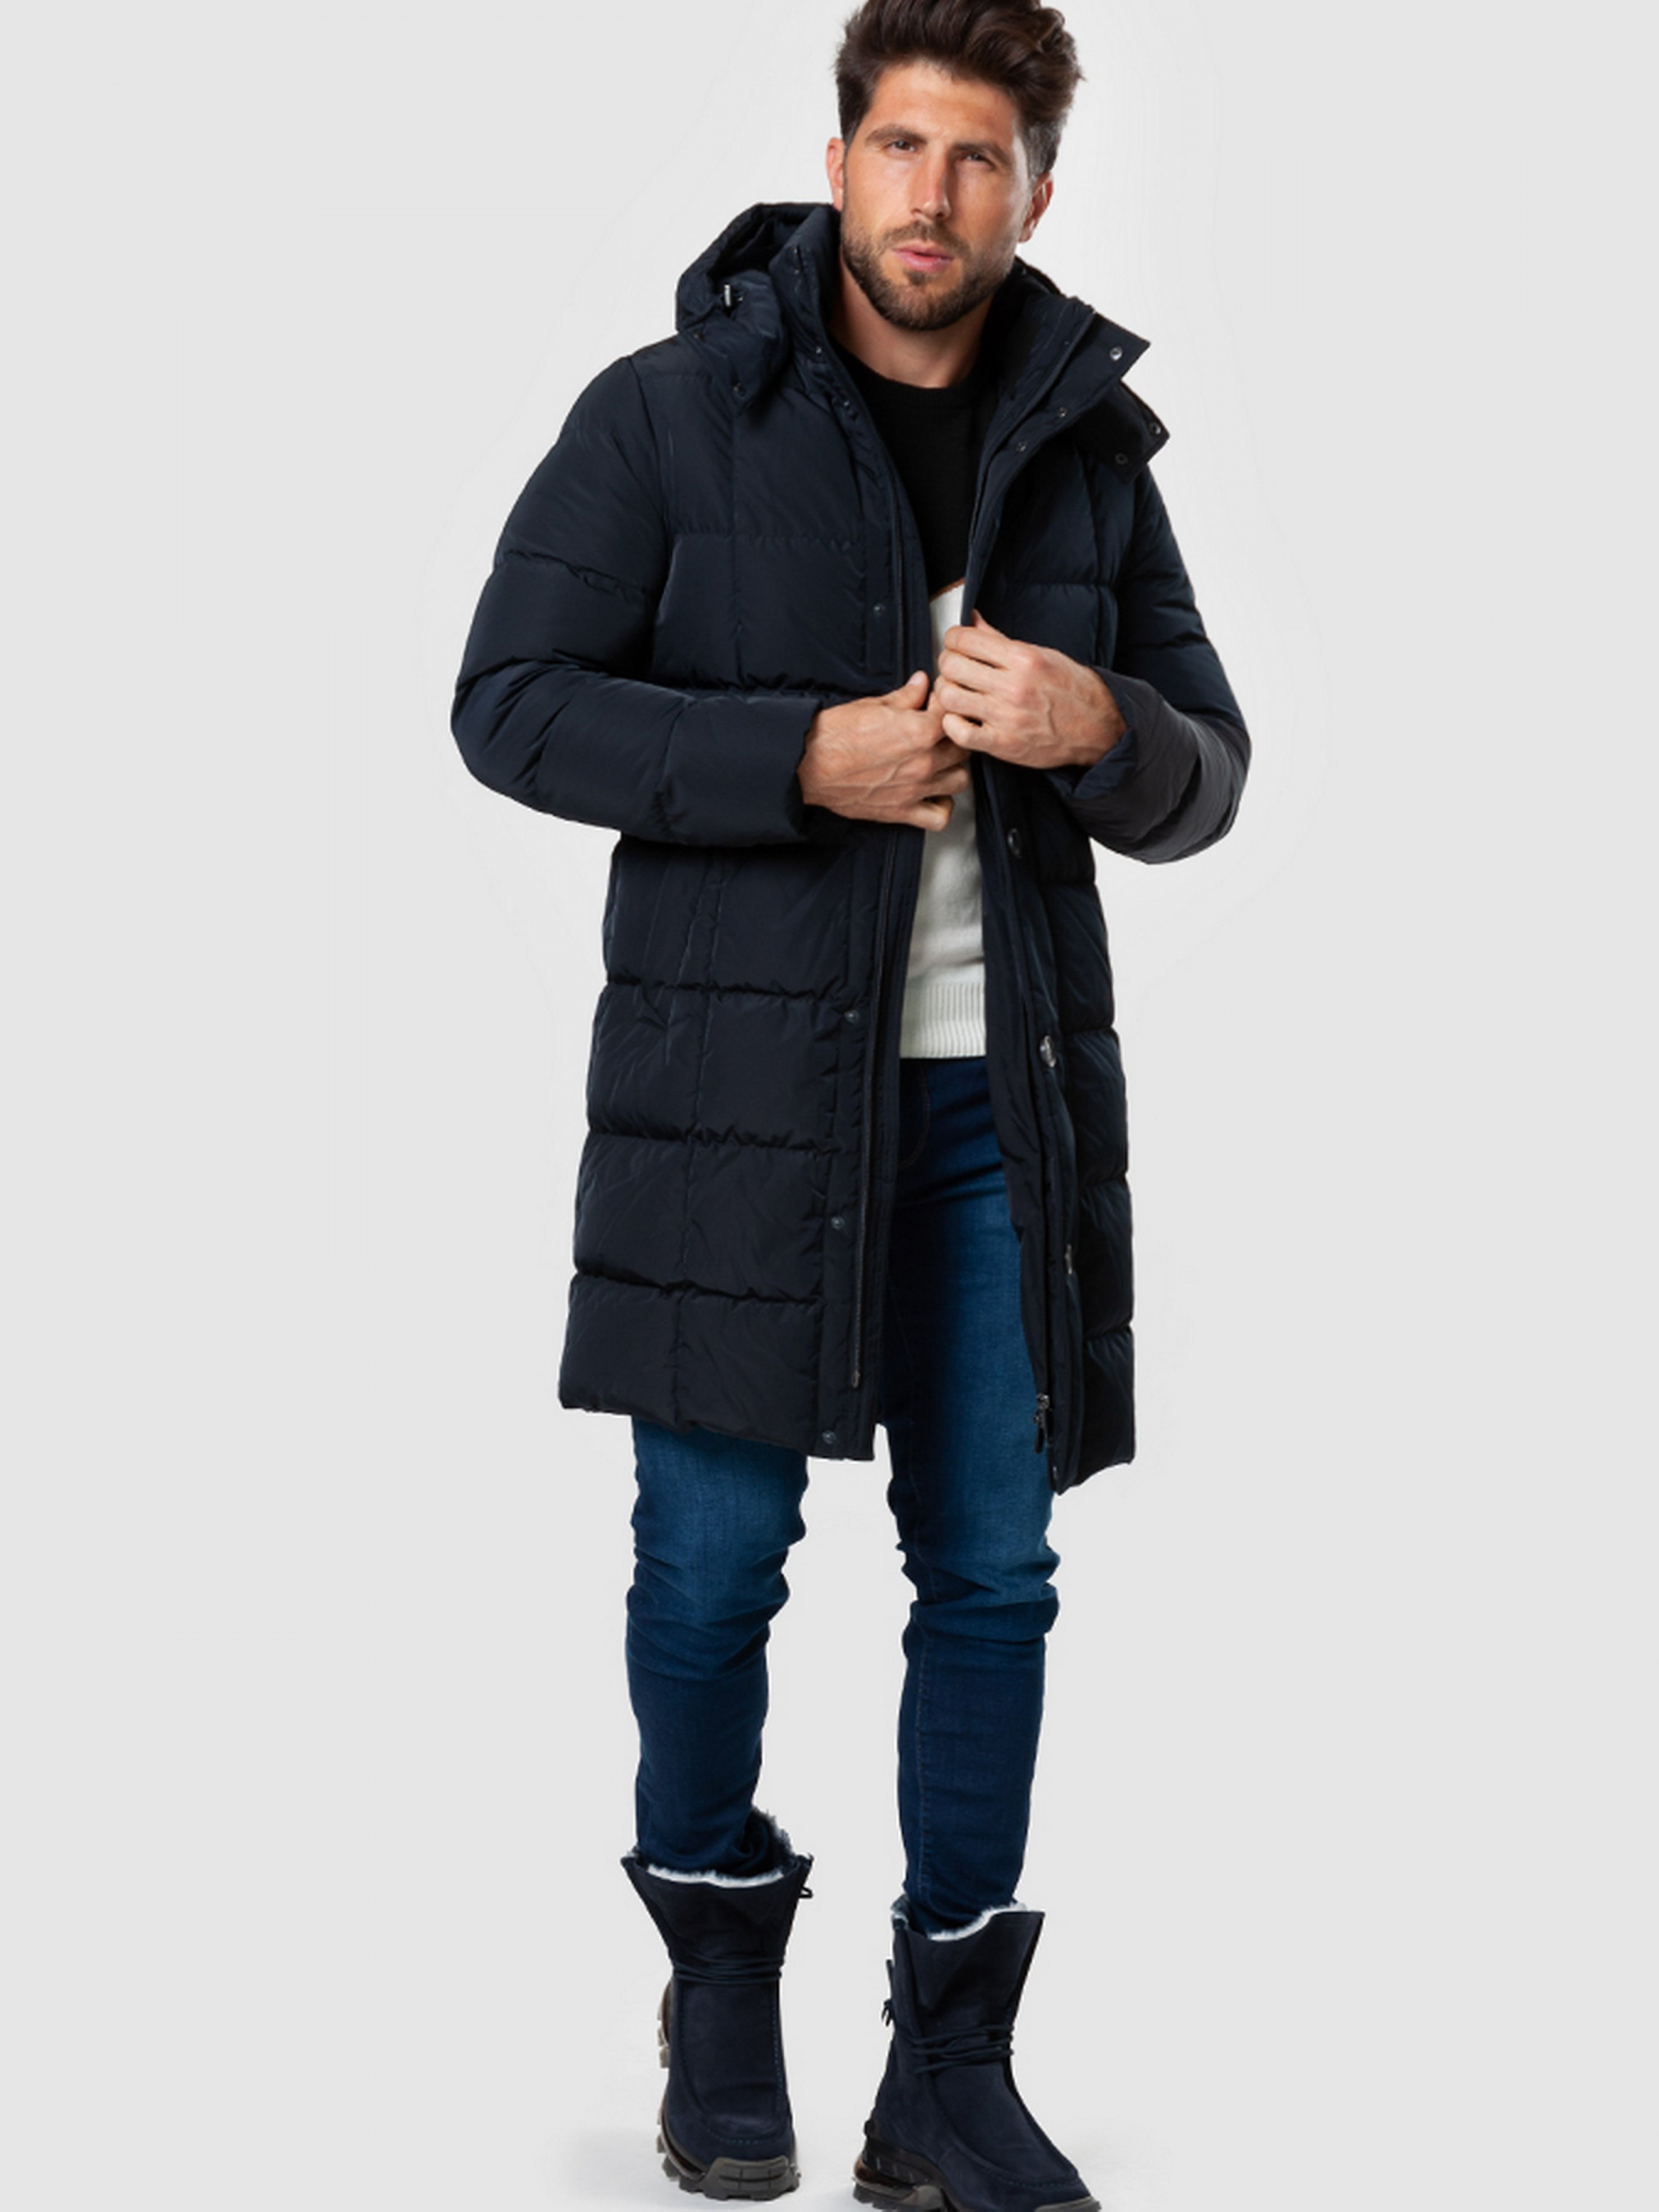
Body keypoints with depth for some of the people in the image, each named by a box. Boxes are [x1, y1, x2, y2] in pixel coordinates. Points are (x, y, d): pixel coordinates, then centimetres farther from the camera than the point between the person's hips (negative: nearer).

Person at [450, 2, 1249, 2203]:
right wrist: (805, 757, -18)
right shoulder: (670, 414, -3)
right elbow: (512, 704, -8)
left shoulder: (1088, 451, 8)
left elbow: (1202, 782, 10)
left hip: (1001, 1088, 3)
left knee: (994, 1569, 4)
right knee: (715, 1560, 3)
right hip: (740, 1076, -3)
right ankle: (720, 1965, 28)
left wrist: (1101, 732, -14)